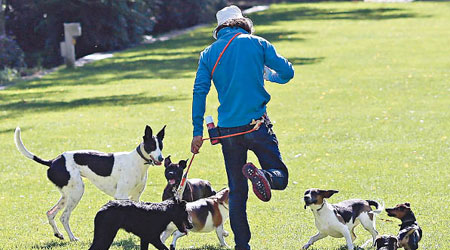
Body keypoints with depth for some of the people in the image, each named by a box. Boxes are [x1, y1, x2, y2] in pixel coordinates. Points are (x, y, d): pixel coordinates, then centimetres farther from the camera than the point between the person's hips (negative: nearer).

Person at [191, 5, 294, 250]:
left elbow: (199, 92, 0)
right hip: (256, 124, -3)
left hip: (228, 129, 3)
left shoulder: (209, 53, 7)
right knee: (280, 175, 7)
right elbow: (287, 71, -1)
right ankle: (261, 175, -27)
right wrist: (268, 75, 22)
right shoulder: (256, 43, 1)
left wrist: (198, 132, 1)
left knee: (236, 191, 11)